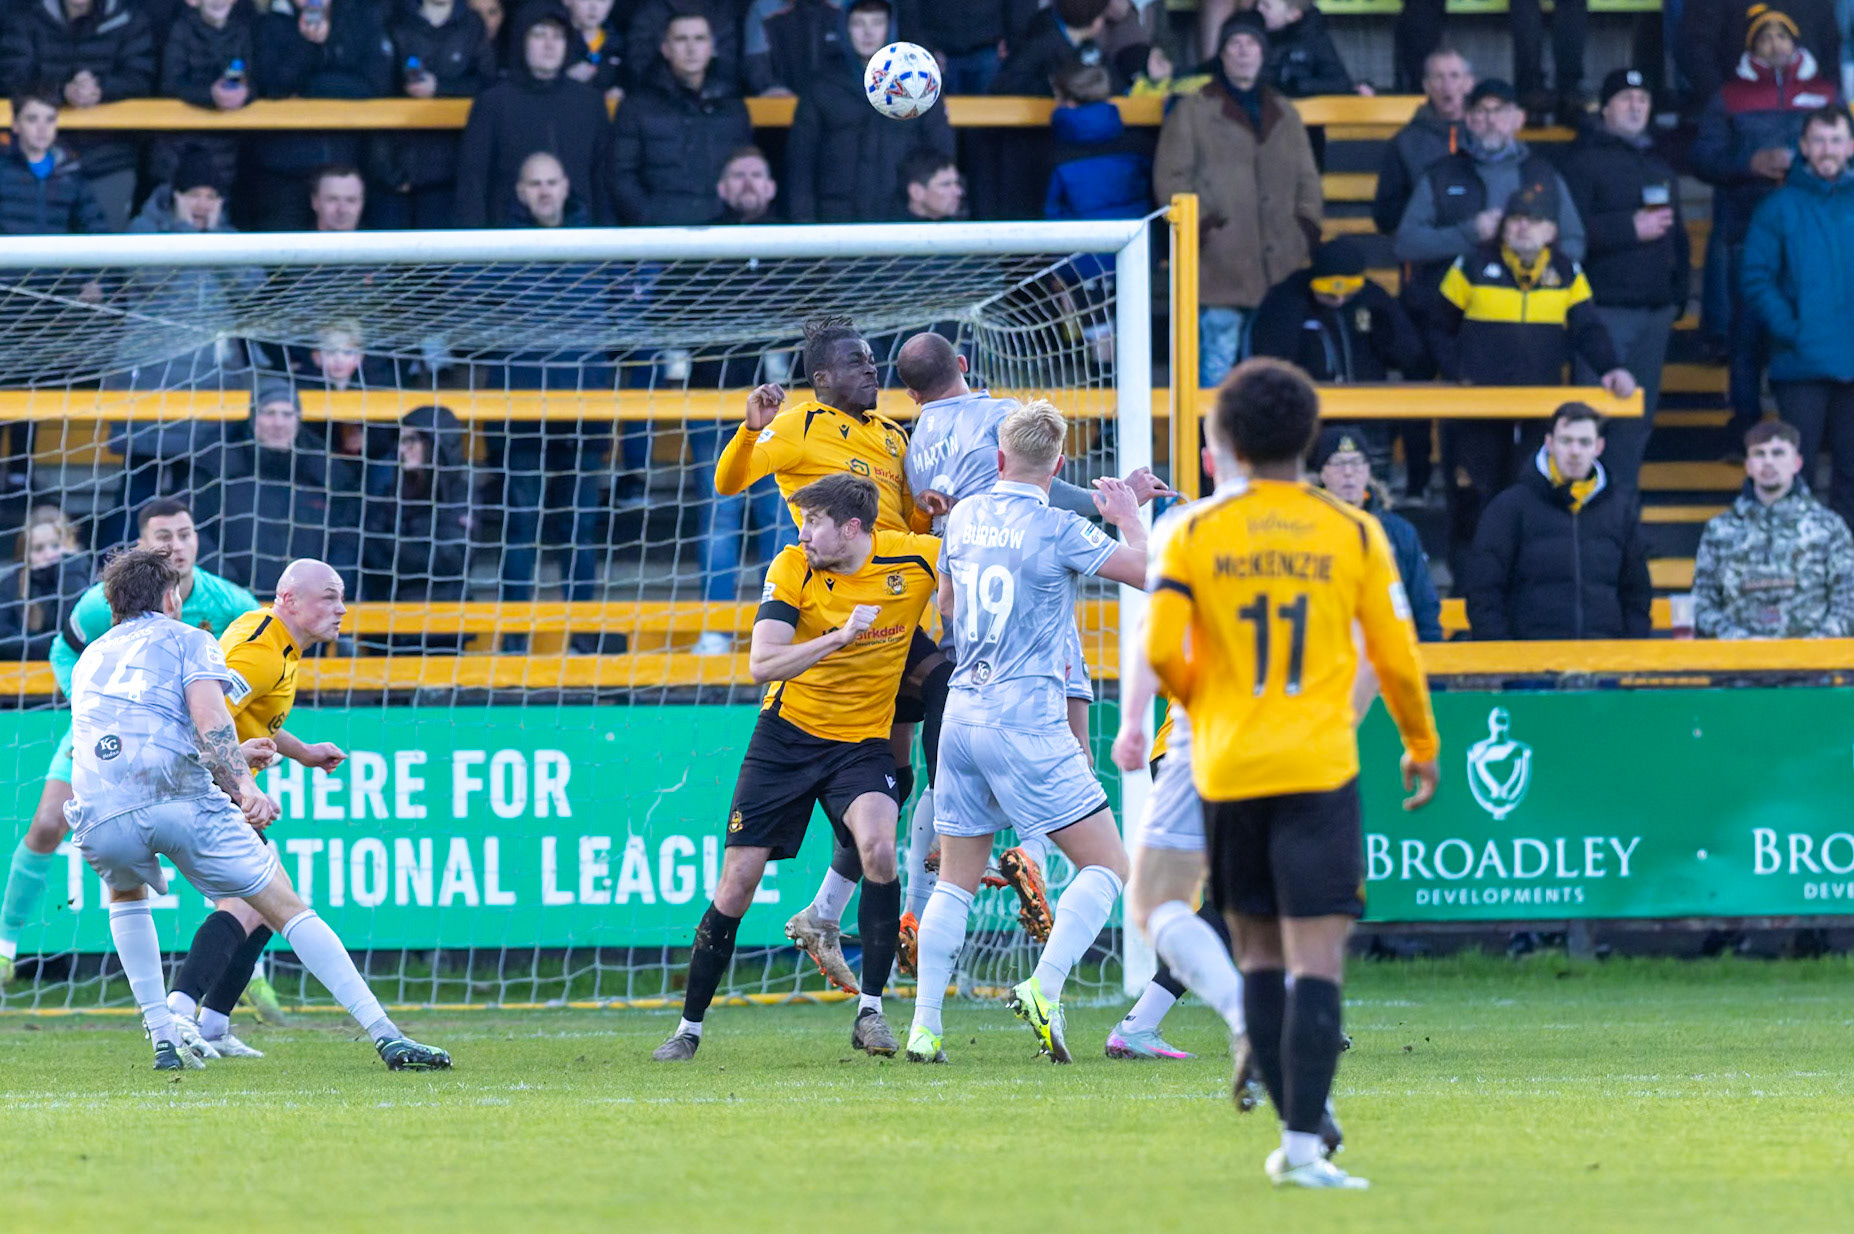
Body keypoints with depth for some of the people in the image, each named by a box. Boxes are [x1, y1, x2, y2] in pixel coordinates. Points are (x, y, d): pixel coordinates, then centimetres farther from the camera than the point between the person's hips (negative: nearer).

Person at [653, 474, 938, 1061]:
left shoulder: (913, 559, -12)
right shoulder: (792, 568, -13)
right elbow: (762, 664, -23)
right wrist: (840, 636, -34)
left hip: (862, 742, -1)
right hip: (787, 734, 1)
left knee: (878, 847, -28)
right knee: (737, 883, -1)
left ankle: (870, 1012, -16)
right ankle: (689, 1029, 15)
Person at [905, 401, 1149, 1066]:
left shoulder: (965, 517, 8)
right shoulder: (1056, 529, -11)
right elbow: (1145, 569, -6)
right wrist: (1129, 514, 10)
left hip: (962, 712, 6)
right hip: (1026, 721, -6)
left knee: (956, 881, 12)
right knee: (1106, 866, -1)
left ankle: (925, 1026, 5)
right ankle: (1044, 989, -19)